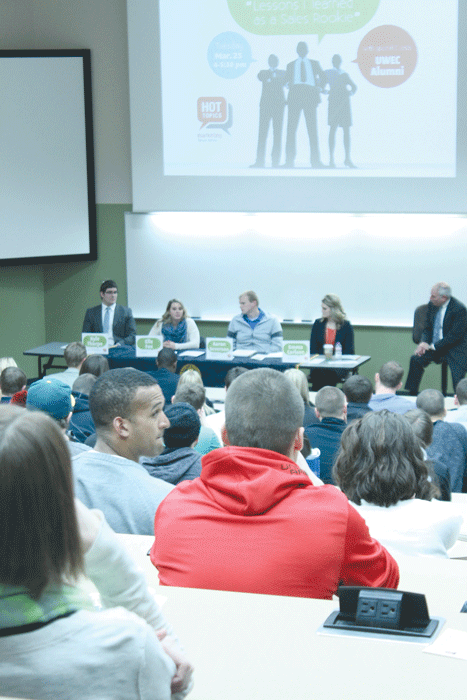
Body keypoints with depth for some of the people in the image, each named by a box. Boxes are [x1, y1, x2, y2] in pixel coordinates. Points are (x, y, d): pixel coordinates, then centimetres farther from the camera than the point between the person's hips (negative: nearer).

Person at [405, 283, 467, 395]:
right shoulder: (432, 305, 3)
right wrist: (424, 342, -9)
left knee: (457, 379, -23)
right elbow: (428, 328, 12)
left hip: (455, 349, -6)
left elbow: (454, 336, -19)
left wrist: (433, 346, -19)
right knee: (416, 359, -17)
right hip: (435, 347, 6)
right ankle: (412, 396, -8)